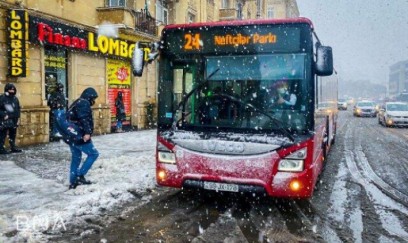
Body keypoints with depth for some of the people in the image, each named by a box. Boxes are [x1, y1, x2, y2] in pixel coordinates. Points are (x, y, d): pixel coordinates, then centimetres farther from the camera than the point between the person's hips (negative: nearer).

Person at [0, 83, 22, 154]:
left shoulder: (15, 99, 12)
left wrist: (17, 118, 10)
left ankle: (13, 147, 25)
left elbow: (18, 109, 17)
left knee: (13, 134, 15)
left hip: (13, 120, 7)